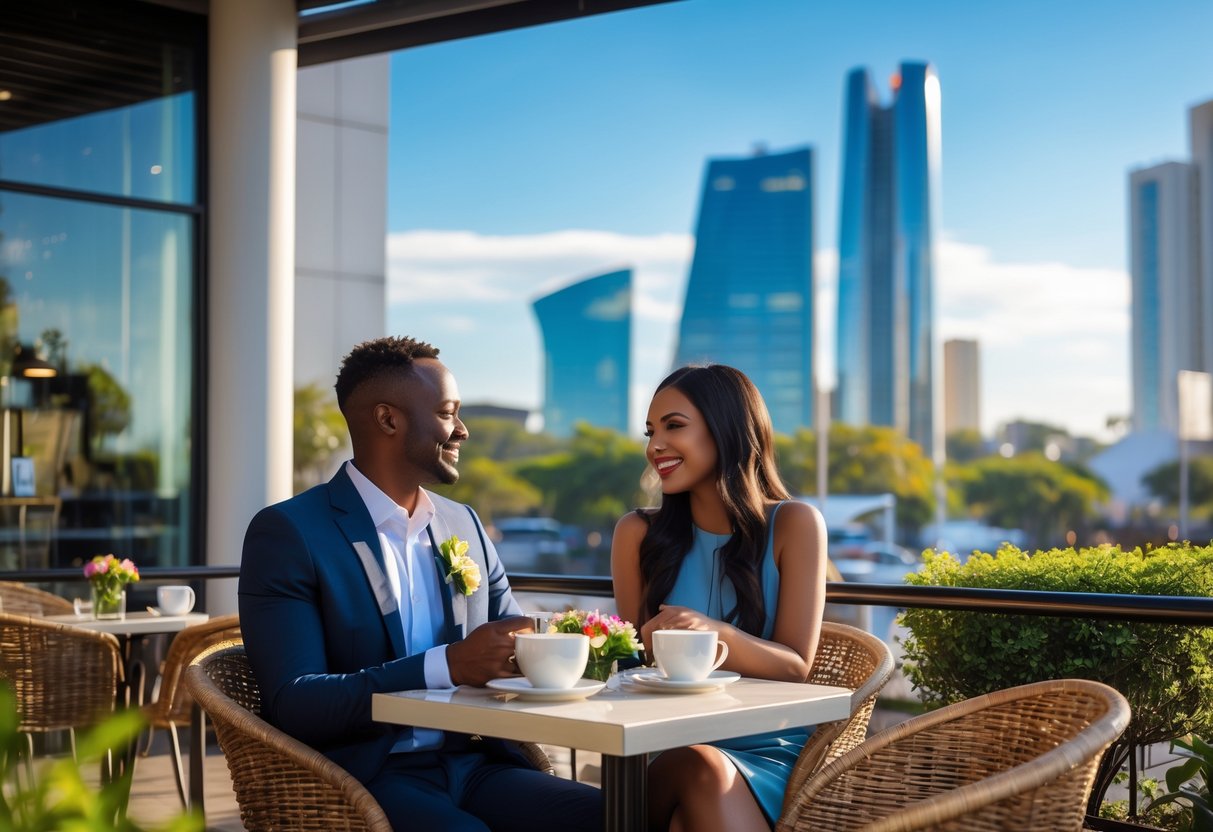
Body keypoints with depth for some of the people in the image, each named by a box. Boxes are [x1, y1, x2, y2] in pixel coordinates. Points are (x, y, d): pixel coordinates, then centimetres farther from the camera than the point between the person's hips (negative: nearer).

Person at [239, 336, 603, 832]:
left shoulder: (463, 524, 15)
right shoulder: (288, 531, -5)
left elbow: (515, 646, 17)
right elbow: (292, 703, -14)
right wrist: (447, 665, -25)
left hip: (473, 763, 6)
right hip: (363, 779, -5)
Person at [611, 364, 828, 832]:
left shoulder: (793, 525, 1)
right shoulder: (639, 534, 6)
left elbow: (795, 667, -4)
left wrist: (715, 632, -24)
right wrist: (650, 644, -15)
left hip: (770, 754, -1)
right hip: (669, 750, 1)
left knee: (706, 774, -34)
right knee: (698, 767, -34)